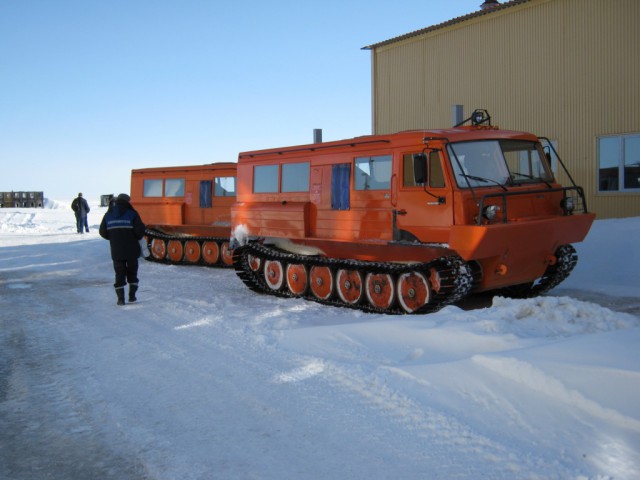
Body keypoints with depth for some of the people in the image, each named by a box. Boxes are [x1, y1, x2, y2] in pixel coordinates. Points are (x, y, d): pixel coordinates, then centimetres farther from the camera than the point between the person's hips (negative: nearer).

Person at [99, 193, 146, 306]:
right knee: (132, 272, 14)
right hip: (131, 249, -2)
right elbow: (140, 230, -16)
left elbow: (103, 232, 3)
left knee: (119, 273, 8)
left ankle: (121, 298, 3)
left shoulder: (108, 215, 4)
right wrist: (137, 238, 5)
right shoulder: (132, 214, -8)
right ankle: (132, 296, 15)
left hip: (116, 251, 2)